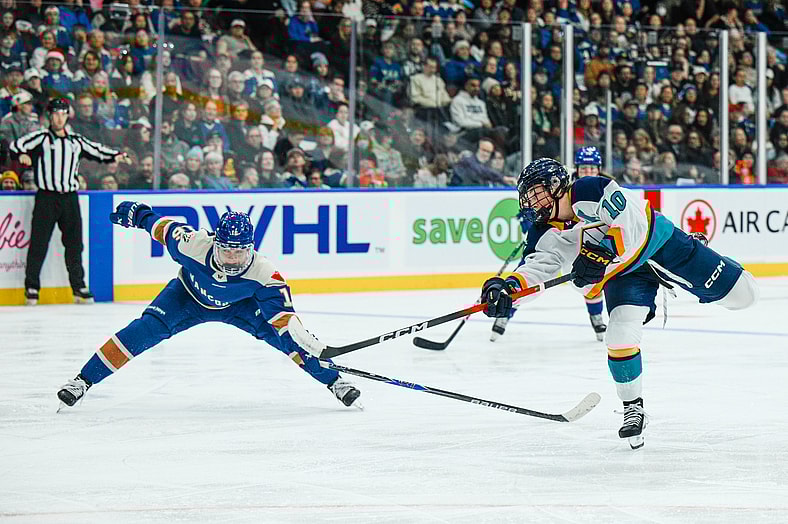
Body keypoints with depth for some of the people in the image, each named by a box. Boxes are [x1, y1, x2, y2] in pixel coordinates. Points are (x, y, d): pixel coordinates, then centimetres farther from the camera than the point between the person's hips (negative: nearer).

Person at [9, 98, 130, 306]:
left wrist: (116, 156, 9)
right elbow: (16, 145, -8)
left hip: (70, 197, 4)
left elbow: (96, 151, 24)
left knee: (74, 242, 5)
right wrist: (22, 154, -29)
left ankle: (78, 286, 12)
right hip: (46, 197, -4)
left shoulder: (76, 141, 15)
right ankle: (31, 287, 1)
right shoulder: (41, 137, 2)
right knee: (39, 243, -5)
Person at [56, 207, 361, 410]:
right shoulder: (193, 245, -37)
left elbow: (283, 315, -38)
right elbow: (165, 228, -16)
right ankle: (84, 381, -13)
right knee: (145, 331, -20)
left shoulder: (264, 274, -37)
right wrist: (138, 213, -2)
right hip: (188, 297, 0)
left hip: (238, 306, 0)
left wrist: (303, 345, -52)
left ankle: (332, 382, -2)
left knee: (280, 334, -19)